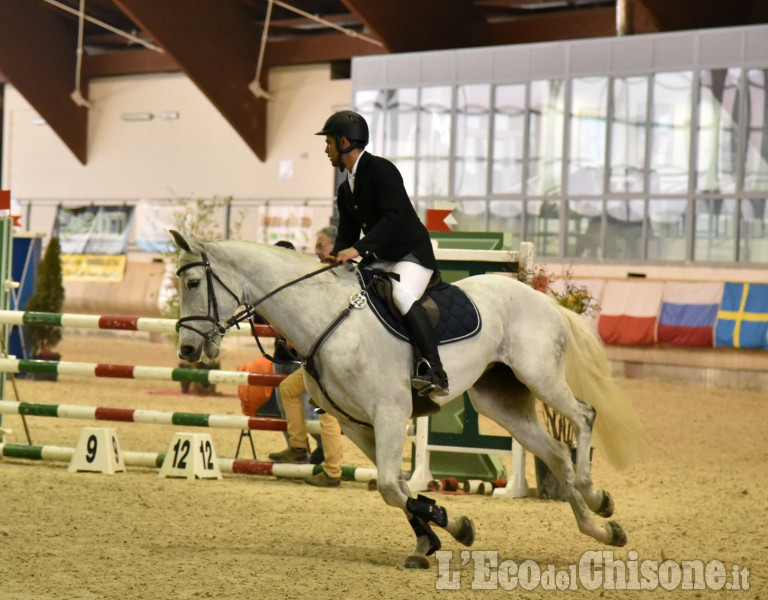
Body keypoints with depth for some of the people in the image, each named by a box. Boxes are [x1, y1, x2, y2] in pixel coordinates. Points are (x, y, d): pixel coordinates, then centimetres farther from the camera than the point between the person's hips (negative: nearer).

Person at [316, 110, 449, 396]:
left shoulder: (381, 169, -13)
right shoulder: (346, 190, 14)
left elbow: (394, 217, -25)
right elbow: (346, 236, 17)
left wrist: (358, 249, -33)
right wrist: (334, 260, -3)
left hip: (413, 254, -10)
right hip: (379, 262, 10)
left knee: (402, 295, -35)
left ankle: (434, 371, -40)